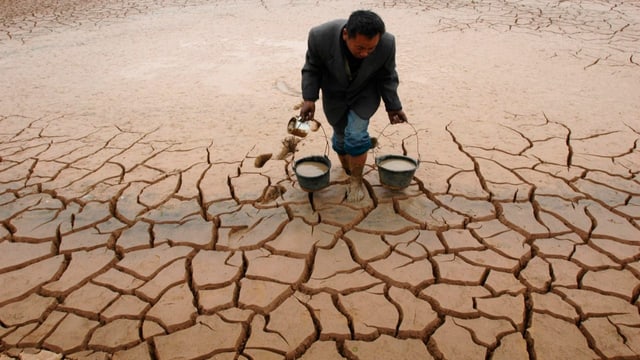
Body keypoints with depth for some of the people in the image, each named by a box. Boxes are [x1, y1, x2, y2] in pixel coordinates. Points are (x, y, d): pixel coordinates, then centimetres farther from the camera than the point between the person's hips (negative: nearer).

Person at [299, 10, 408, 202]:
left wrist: (393, 106, -7)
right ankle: (347, 168, 37)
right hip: (335, 94, 1)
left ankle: (356, 180, 7)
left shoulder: (387, 43, -29)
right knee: (341, 136, 11)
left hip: (365, 94, -1)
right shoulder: (321, 36, -32)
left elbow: (387, 76, -12)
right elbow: (312, 68, -14)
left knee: (356, 135, -13)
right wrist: (309, 98, -21)